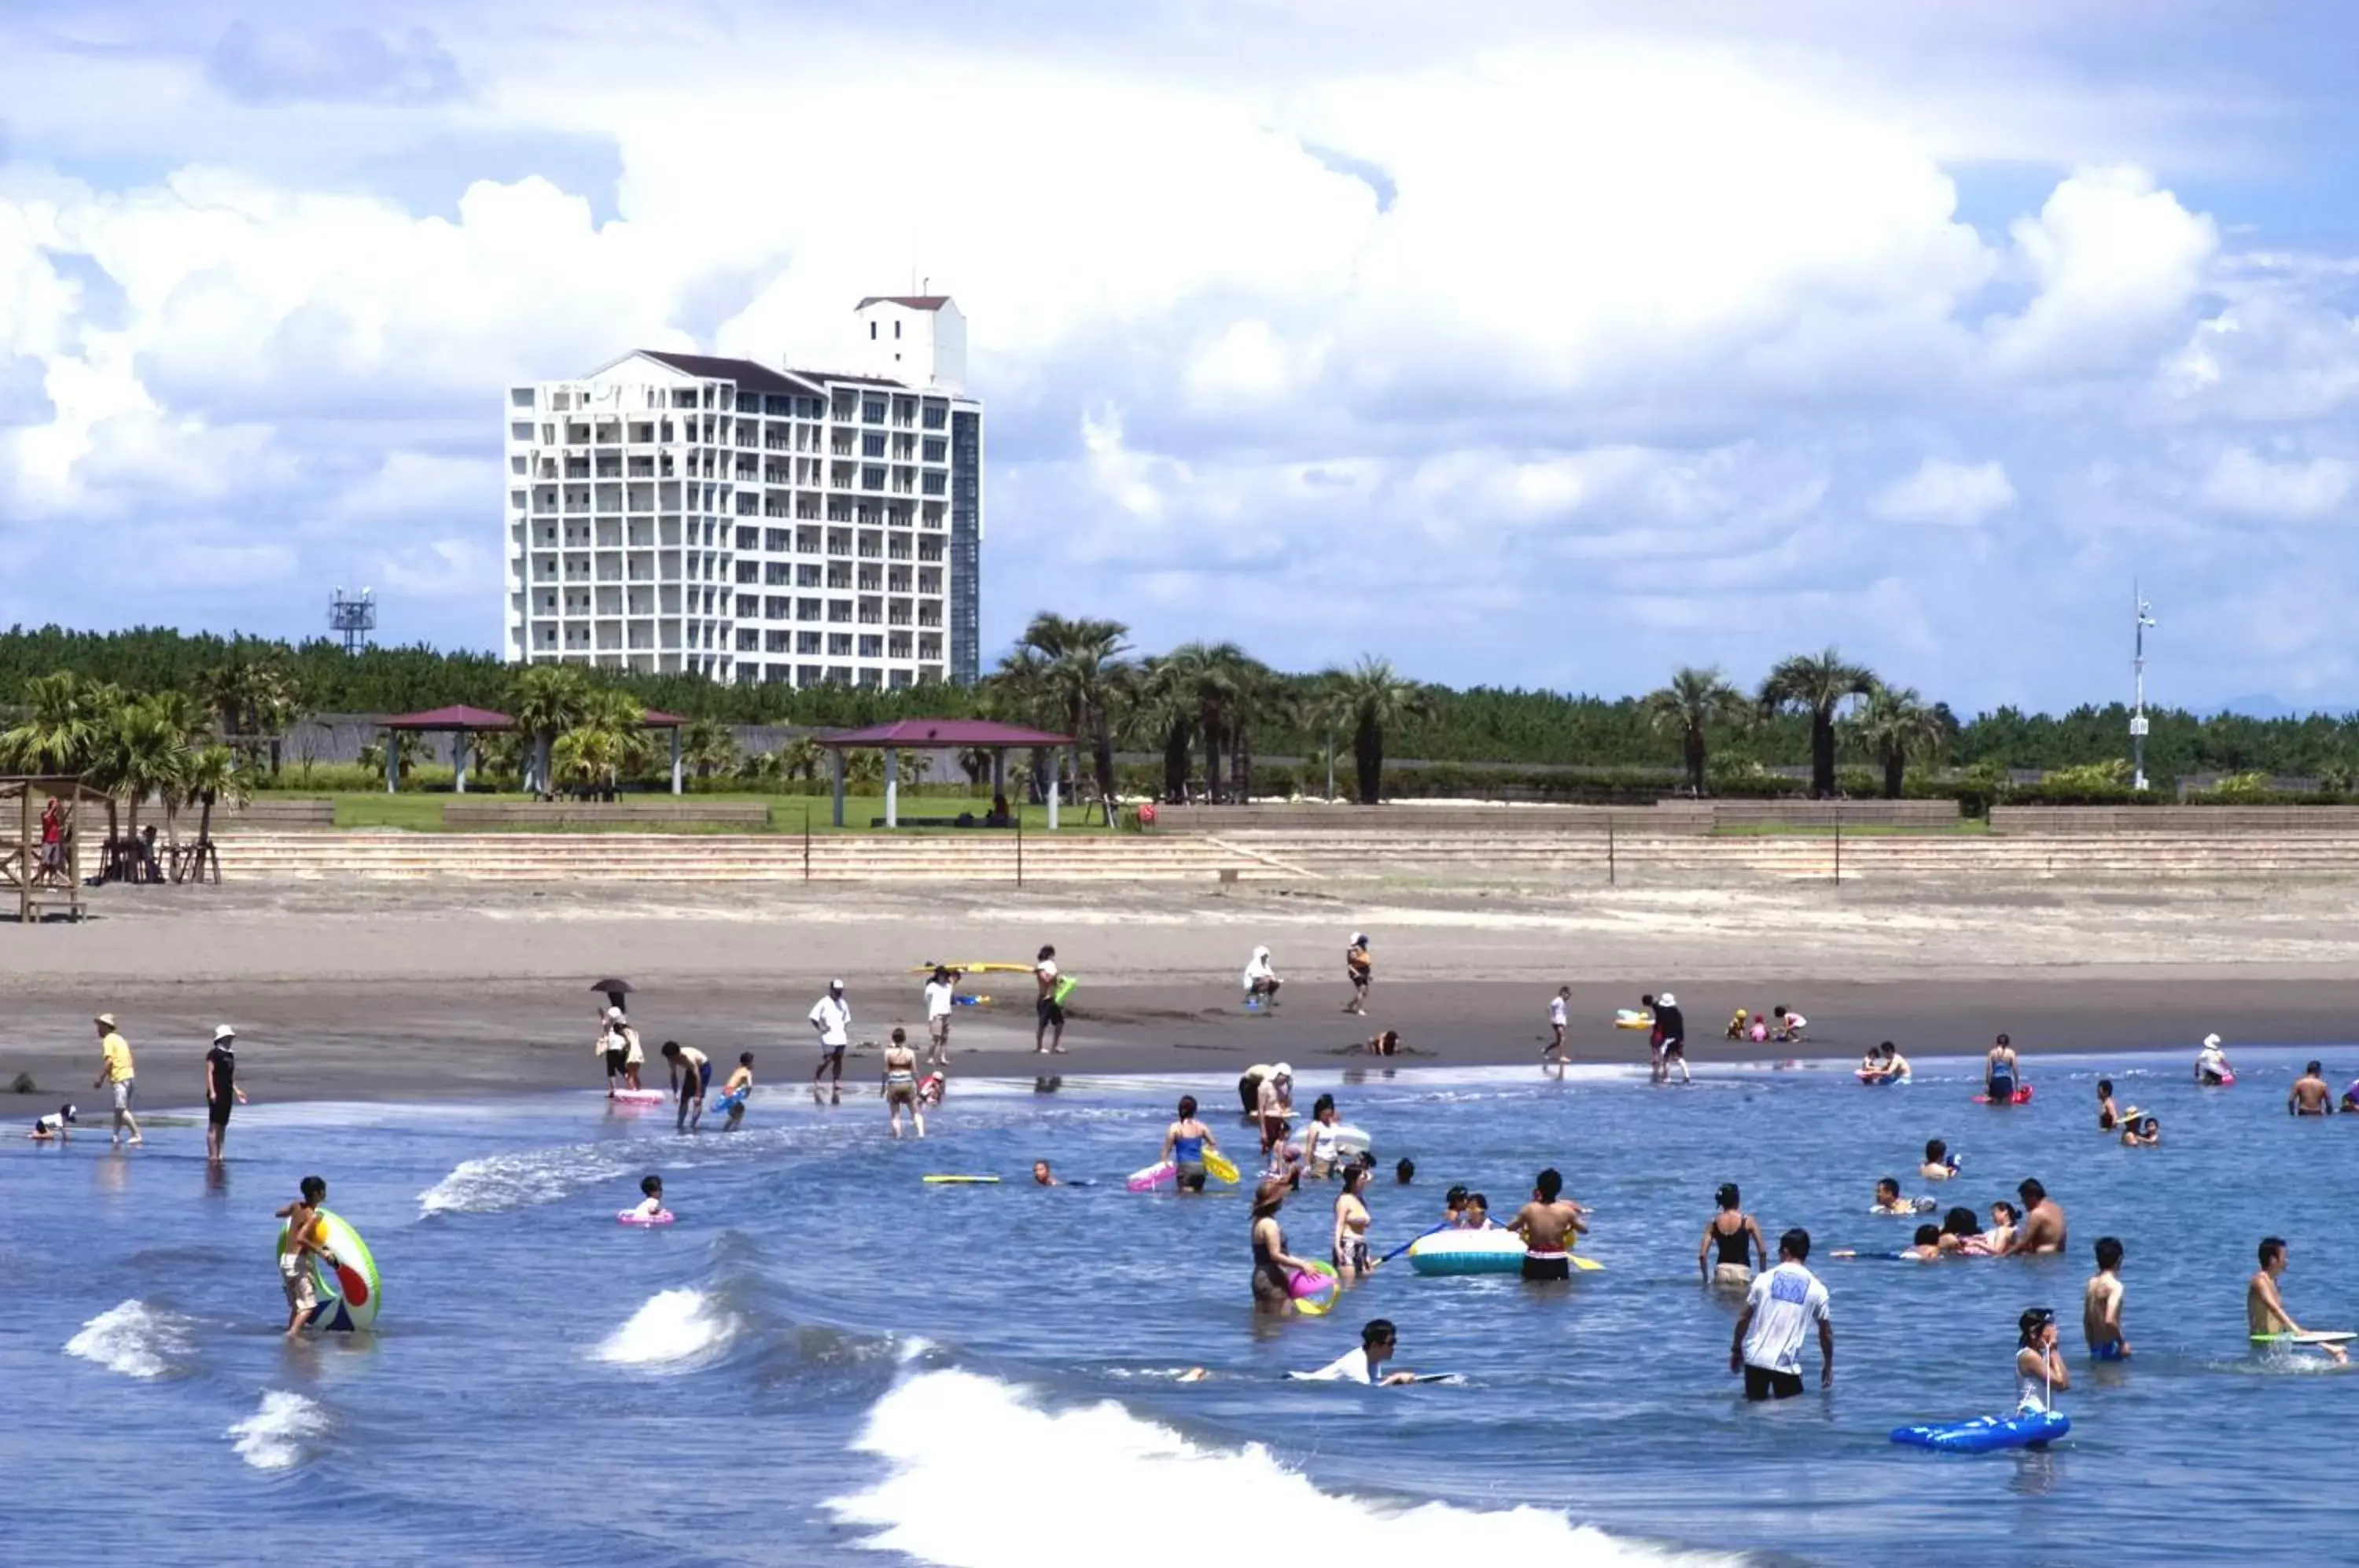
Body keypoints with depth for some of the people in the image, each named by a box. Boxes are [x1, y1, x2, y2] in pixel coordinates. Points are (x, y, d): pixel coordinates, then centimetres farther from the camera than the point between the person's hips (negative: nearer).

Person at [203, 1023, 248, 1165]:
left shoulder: (230, 1055, 17)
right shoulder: (214, 1054, -8)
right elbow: (209, 1073, -13)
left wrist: (236, 1091, 21)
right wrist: (212, 1092, -21)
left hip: (227, 1094, 9)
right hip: (217, 1094, -9)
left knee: (222, 1125, 9)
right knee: (214, 1125, -9)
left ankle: (218, 1155, 12)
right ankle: (212, 1155, -10)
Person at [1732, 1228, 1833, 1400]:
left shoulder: (1765, 1279, 0)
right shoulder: (1816, 1289, 0)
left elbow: (1744, 1319, 3)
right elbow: (1826, 1332, 6)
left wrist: (1736, 1350, 16)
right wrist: (1828, 1366, 18)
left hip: (1756, 1358, 1)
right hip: (1787, 1363, -1)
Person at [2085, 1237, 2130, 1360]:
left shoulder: (2092, 1283, 9)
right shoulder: (2114, 1286, -15)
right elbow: (2110, 1321, -27)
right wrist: (2122, 1342, -13)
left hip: (2095, 1350, 8)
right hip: (2110, 1349, -8)